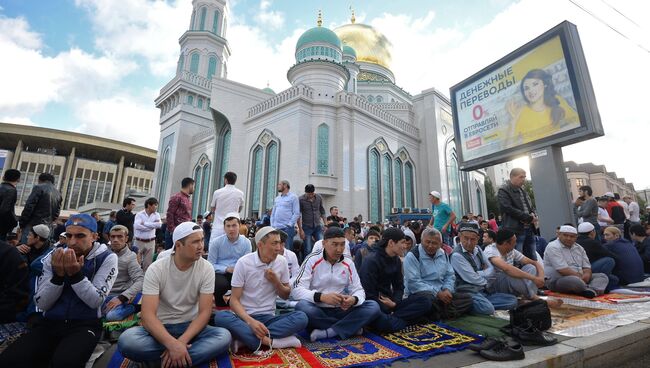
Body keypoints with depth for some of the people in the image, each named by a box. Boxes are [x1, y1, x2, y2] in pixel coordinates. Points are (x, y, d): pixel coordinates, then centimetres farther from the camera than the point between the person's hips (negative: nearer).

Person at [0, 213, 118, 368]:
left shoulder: (107, 258, -6)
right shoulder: (53, 257, 6)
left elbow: (95, 302, -12)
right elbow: (42, 304, 1)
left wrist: (76, 274, -23)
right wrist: (58, 275, -16)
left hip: (85, 325, -4)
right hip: (50, 323, 4)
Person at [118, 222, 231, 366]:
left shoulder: (206, 269, -12)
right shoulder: (156, 269, -14)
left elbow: (205, 312, -12)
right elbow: (148, 315, -21)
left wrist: (181, 342, -27)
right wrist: (173, 344, -35)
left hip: (190, 327, 0)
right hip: (160, 327, 0)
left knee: (224, 336, -28)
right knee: (126, 341, -32)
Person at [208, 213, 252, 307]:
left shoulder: (246, 242, -4)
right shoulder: (216, 242, -5)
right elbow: (210, 265, -6)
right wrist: (226, 269, -20)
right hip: (220, 273, -1)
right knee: (222, 284, -33)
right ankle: (220, 304, 4)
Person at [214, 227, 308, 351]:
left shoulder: (282, 262, -1)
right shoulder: (243, 262, -10)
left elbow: (286, 295, 10)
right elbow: (234, 300, -10)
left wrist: (276, 282, -11)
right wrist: (251, 321, -27)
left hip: (269, 318, 3)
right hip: (246, 317, -2)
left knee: (301, 317, -25)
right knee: (221, 317, -33)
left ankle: (245, 338, -24)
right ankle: (269, 341, -30)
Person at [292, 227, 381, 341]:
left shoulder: (348, 262, 2)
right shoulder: (312, 260, -9)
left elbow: (358, 290, 4)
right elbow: (296, 290, -15)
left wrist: (353, 300, -21)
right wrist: (322, 297, -32)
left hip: (341, 311, 3)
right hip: (318, 311, -2)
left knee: (374, 307, -17)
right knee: (302, 307, -35)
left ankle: (326, 332, -23)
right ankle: (351, 327, -17)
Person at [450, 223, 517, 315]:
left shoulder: (478, 250, 11)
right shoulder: (457, 255, -15)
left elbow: (491, 269, 11)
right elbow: (472, 279, -15)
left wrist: (480, 273, -8)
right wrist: (485, 281, 4)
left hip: (484, 291, 8)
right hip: (469, 292, -8)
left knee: (513, 300, -4)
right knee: (488, 309, -34)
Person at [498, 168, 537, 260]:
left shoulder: (522, 190, 19)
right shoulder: (503, 191, -9)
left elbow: (530, 206, 25)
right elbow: (508, 209, -18)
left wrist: (533, 214, 1)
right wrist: (528, 218, -15)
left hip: (529, 229, 9)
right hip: (515, 230, -8)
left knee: (533, 259, 13)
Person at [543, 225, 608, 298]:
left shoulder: (579, 248, 14)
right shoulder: (553, 247, -14)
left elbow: (587, 267, 11)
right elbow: (563, 270, -21)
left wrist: (587, 275, -12)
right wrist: (581, 277, -14)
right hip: (557, 280, -9)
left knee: (602, 276, -1)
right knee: (575, 281, -37)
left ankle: (592, 290, -28)